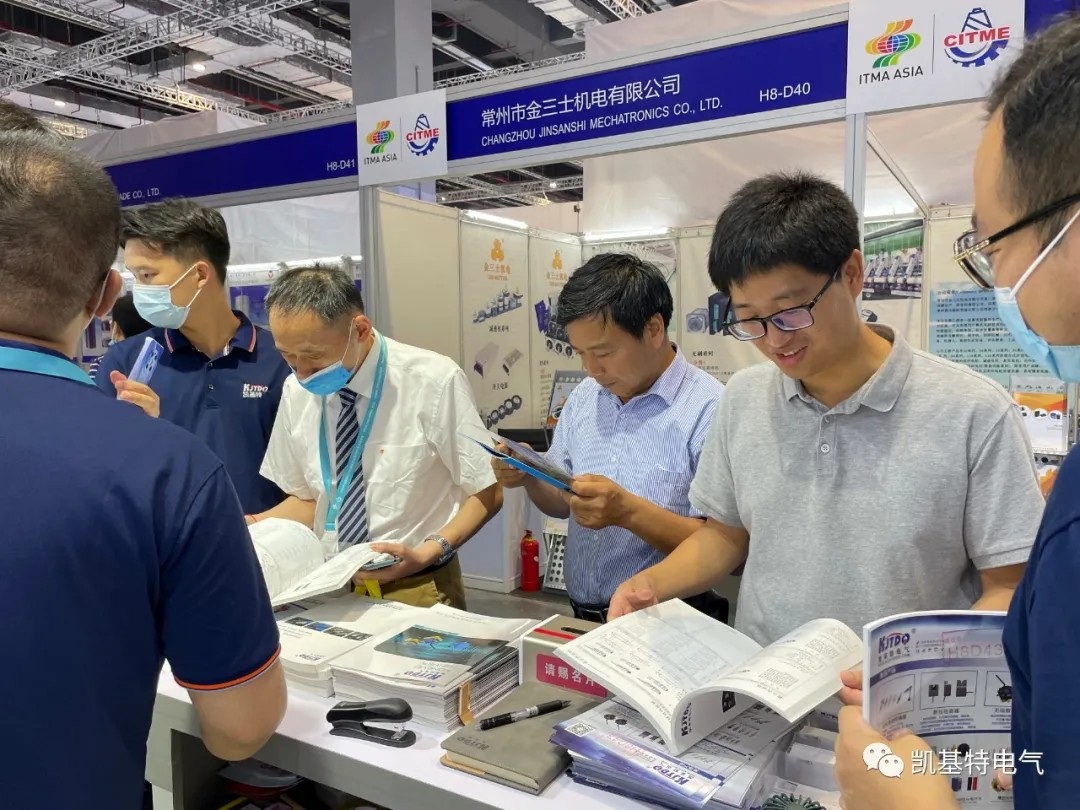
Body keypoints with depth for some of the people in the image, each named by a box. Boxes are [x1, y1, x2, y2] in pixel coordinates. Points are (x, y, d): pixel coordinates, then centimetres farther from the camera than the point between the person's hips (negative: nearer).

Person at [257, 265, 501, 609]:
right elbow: (308, 498, 10)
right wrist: (250, 525, -7)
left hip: (418, 590, -4)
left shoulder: (434, 381, -15)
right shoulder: (297, 390, -2)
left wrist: (426, 553, -20)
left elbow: (487, 494, -8)